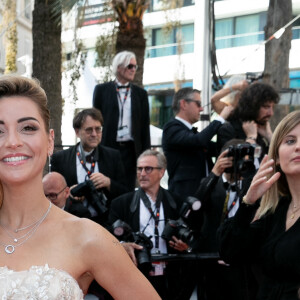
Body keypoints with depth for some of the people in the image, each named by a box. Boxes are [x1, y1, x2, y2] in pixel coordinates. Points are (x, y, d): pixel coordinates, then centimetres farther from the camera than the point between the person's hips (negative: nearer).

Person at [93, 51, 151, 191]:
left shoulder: (140, 93, 11)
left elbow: (145, 126, 10)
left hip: (130, 149, 2)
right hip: (108, 147, -2)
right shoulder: (102, 90, 6)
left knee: (128, 189, 2)